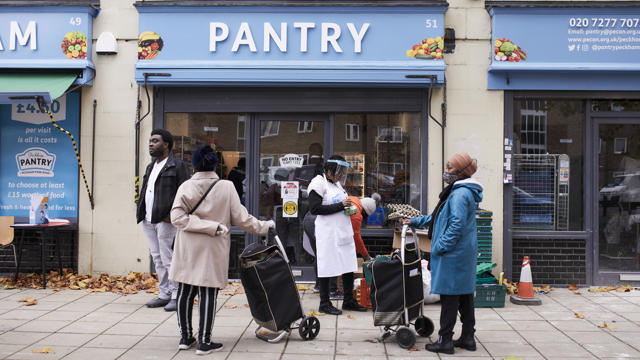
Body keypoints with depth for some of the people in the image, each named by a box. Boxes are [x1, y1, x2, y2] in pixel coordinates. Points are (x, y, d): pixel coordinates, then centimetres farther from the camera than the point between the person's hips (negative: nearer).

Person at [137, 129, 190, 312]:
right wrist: (141, 212, 12)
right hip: (148, 221, 8)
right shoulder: (151, 167, 20)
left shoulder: (177, 166, -6)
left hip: (165, 221, -8)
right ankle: (164, 294, 19)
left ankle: (176, 296, 2)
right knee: (157, 259, 12)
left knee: (168, 259, -6)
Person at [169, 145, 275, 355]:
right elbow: (240, 218, -4)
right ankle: (204, 342, 7)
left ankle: (185, 337, 23)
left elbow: (177, 217, -11)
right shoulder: (226, 187, -5)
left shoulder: (186, 187, -1)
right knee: (208, 294, 2)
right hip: (212, 250, -2)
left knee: (185, 292, 13)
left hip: (187, 249, 2)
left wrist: (212, 227, -13)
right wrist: (264, 226, 10)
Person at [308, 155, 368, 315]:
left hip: (344, 230, 8)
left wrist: (348, 207, 7)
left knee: (349, 266, 9)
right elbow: (314, 208, -17)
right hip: (328, 233, -8)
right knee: (327, 268, -1)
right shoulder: (319, 183, -8)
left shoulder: (337, 184, 18)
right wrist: (340, 206, -15)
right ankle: (324, 303, 9)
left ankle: (349, 301, 21)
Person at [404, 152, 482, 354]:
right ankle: (468, 338, 23)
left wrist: (440, 246, -20)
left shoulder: (460, 193, -17)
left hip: (453, 254, -10)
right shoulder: (461, 191, 17)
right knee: (465, 294, 14)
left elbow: (457, 224, -25)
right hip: (465, 253, 10)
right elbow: (440, 217, 26)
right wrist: (416, 222, 27)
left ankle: (445, 341, 2)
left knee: (449, 296, -4)